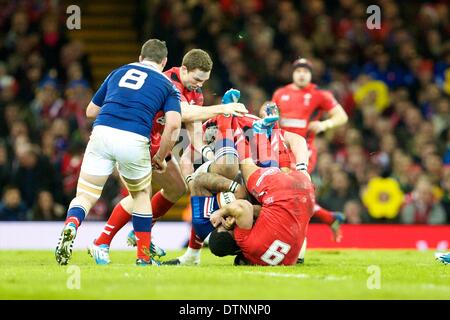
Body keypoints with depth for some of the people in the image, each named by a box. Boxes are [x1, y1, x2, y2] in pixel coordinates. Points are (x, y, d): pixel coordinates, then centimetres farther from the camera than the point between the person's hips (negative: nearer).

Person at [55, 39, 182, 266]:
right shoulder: (167, 85, 17)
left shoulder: (118, 72, 26)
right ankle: (143, 257, 23)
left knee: (85, 196, 9)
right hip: (134, 140, -1)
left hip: (102, 132, 1)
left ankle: (70, 226, -24)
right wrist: (159, 158, 13)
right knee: (141, 195, 25)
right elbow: (173, 125, 0)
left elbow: (90, 111, 30)